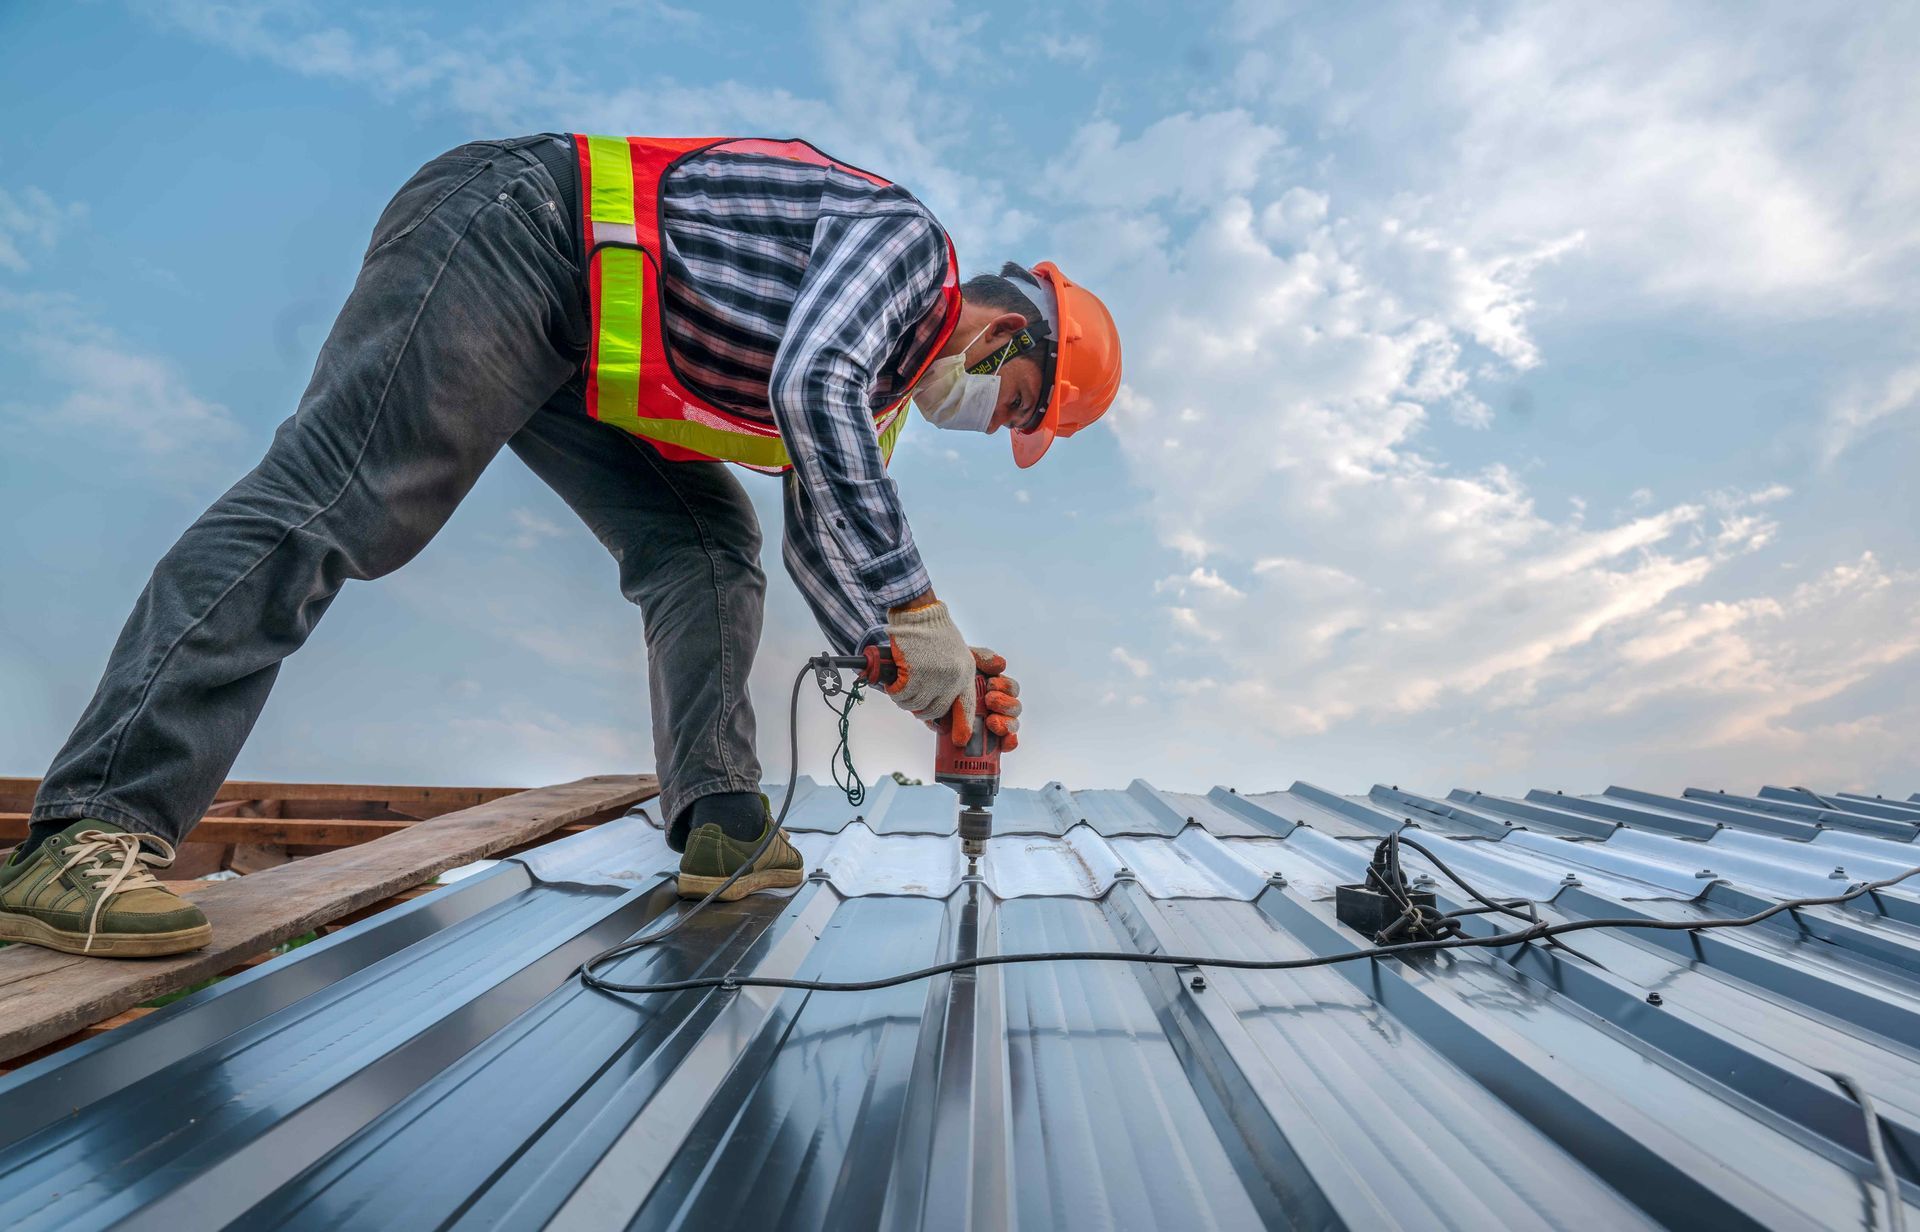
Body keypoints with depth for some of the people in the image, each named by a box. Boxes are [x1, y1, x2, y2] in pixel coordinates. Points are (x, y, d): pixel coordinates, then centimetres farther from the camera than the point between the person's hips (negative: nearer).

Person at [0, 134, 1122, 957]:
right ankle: (91, 836, -18)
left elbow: (825, 550, 16)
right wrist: (921, 613, -31)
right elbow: (809, 384, -32)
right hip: (512, 230, -9)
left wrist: (931, 676, 5)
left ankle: (721, 821, -1)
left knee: (709, 547, 1)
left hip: (576, 352, 9)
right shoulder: (904, 232, -10)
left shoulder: (881, 382, 16)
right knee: (326, 508, -19)